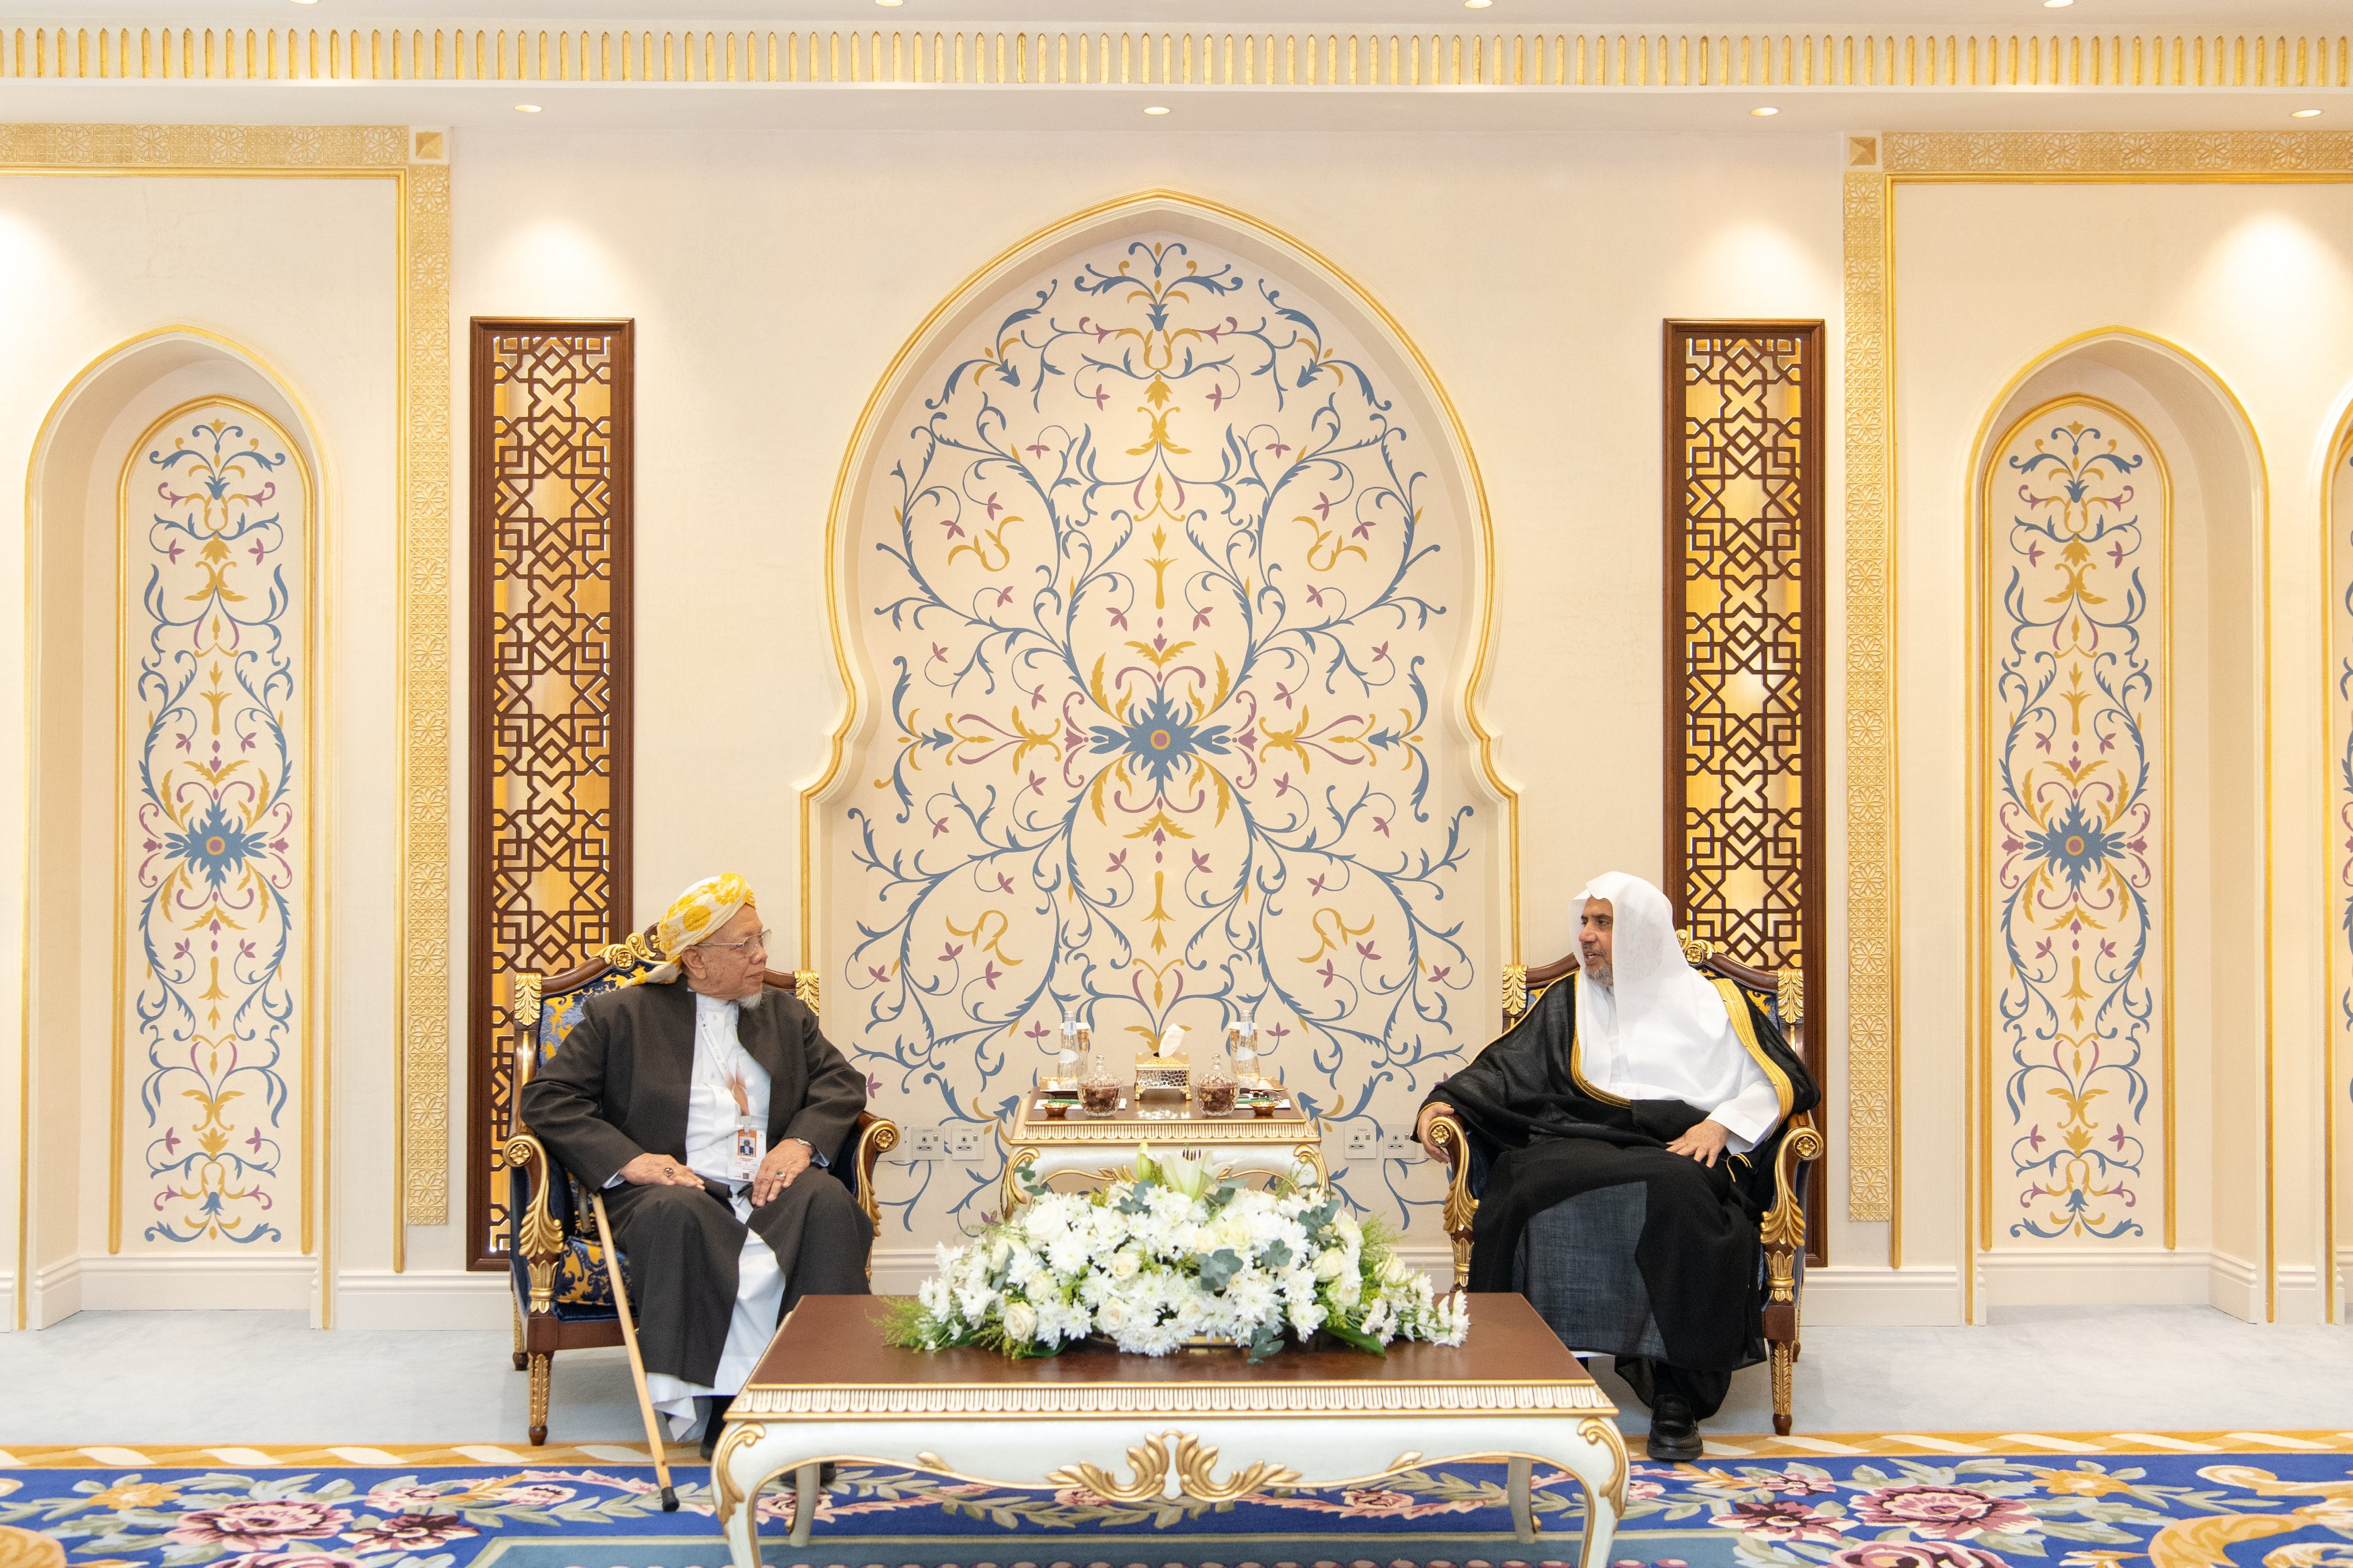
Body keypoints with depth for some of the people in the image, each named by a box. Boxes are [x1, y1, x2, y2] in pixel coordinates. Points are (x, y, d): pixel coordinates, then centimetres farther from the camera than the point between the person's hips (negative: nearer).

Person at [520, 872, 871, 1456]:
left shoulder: (785, 1013, 23)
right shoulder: (621, 1014, 10)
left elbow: (842, 1082, 15)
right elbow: (545, 1098, 2)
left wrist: (801, 1142, -7)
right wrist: (627, 1159, -13)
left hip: (769, 1186, 3)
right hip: (673, 1184, -3)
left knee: (828, 1203, -31)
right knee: (677, 1216, -38)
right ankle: (714, 1401, -34)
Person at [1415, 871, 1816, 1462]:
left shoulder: (1716, 1001, 18)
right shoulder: (1568, 1002, 25)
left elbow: (1788, 1081, 11)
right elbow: (1505, 1069, 15)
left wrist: (1723, 1122, -6)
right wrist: (1446, 1102, -3)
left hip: (1677, 1149, -2)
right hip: (1578, 1144, 2)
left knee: (1678, 1193, -39)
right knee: (1531, 1190, -35)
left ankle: (1679, 1393, -33)